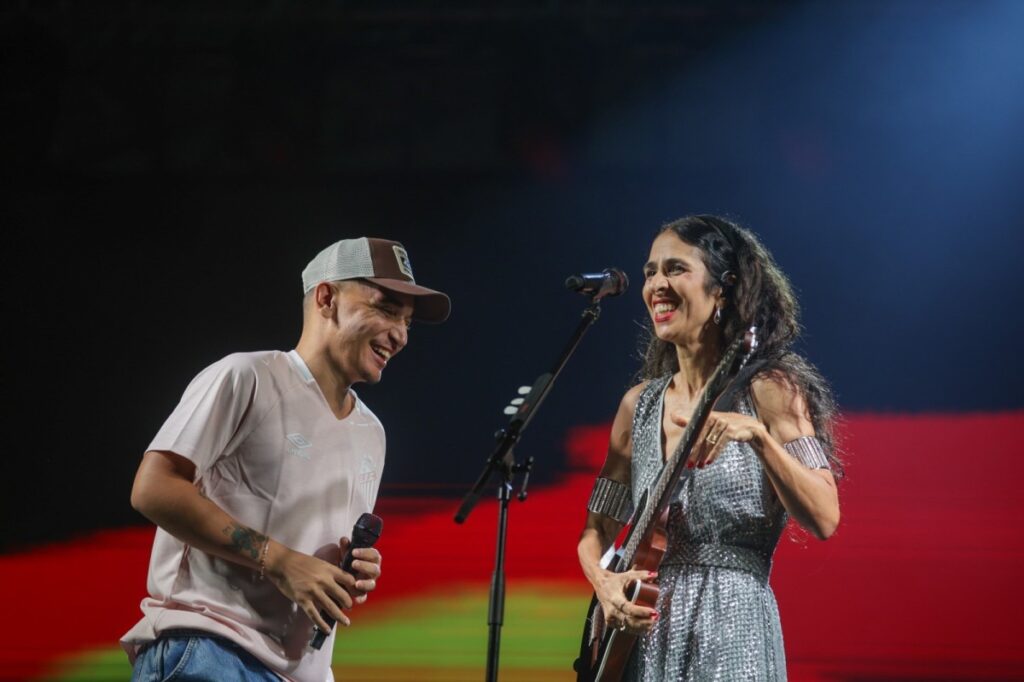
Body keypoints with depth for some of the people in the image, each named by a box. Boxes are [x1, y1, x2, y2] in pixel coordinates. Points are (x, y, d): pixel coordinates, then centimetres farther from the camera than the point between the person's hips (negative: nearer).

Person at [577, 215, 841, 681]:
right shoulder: (639, 405, 10)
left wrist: (757, 435, -26)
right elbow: (597, 530, 15)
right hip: (645, 637, 5)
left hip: (731, 635, -5)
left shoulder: (768, 392, -4)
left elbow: (824, 519, -14)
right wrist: (605, 584, -6)